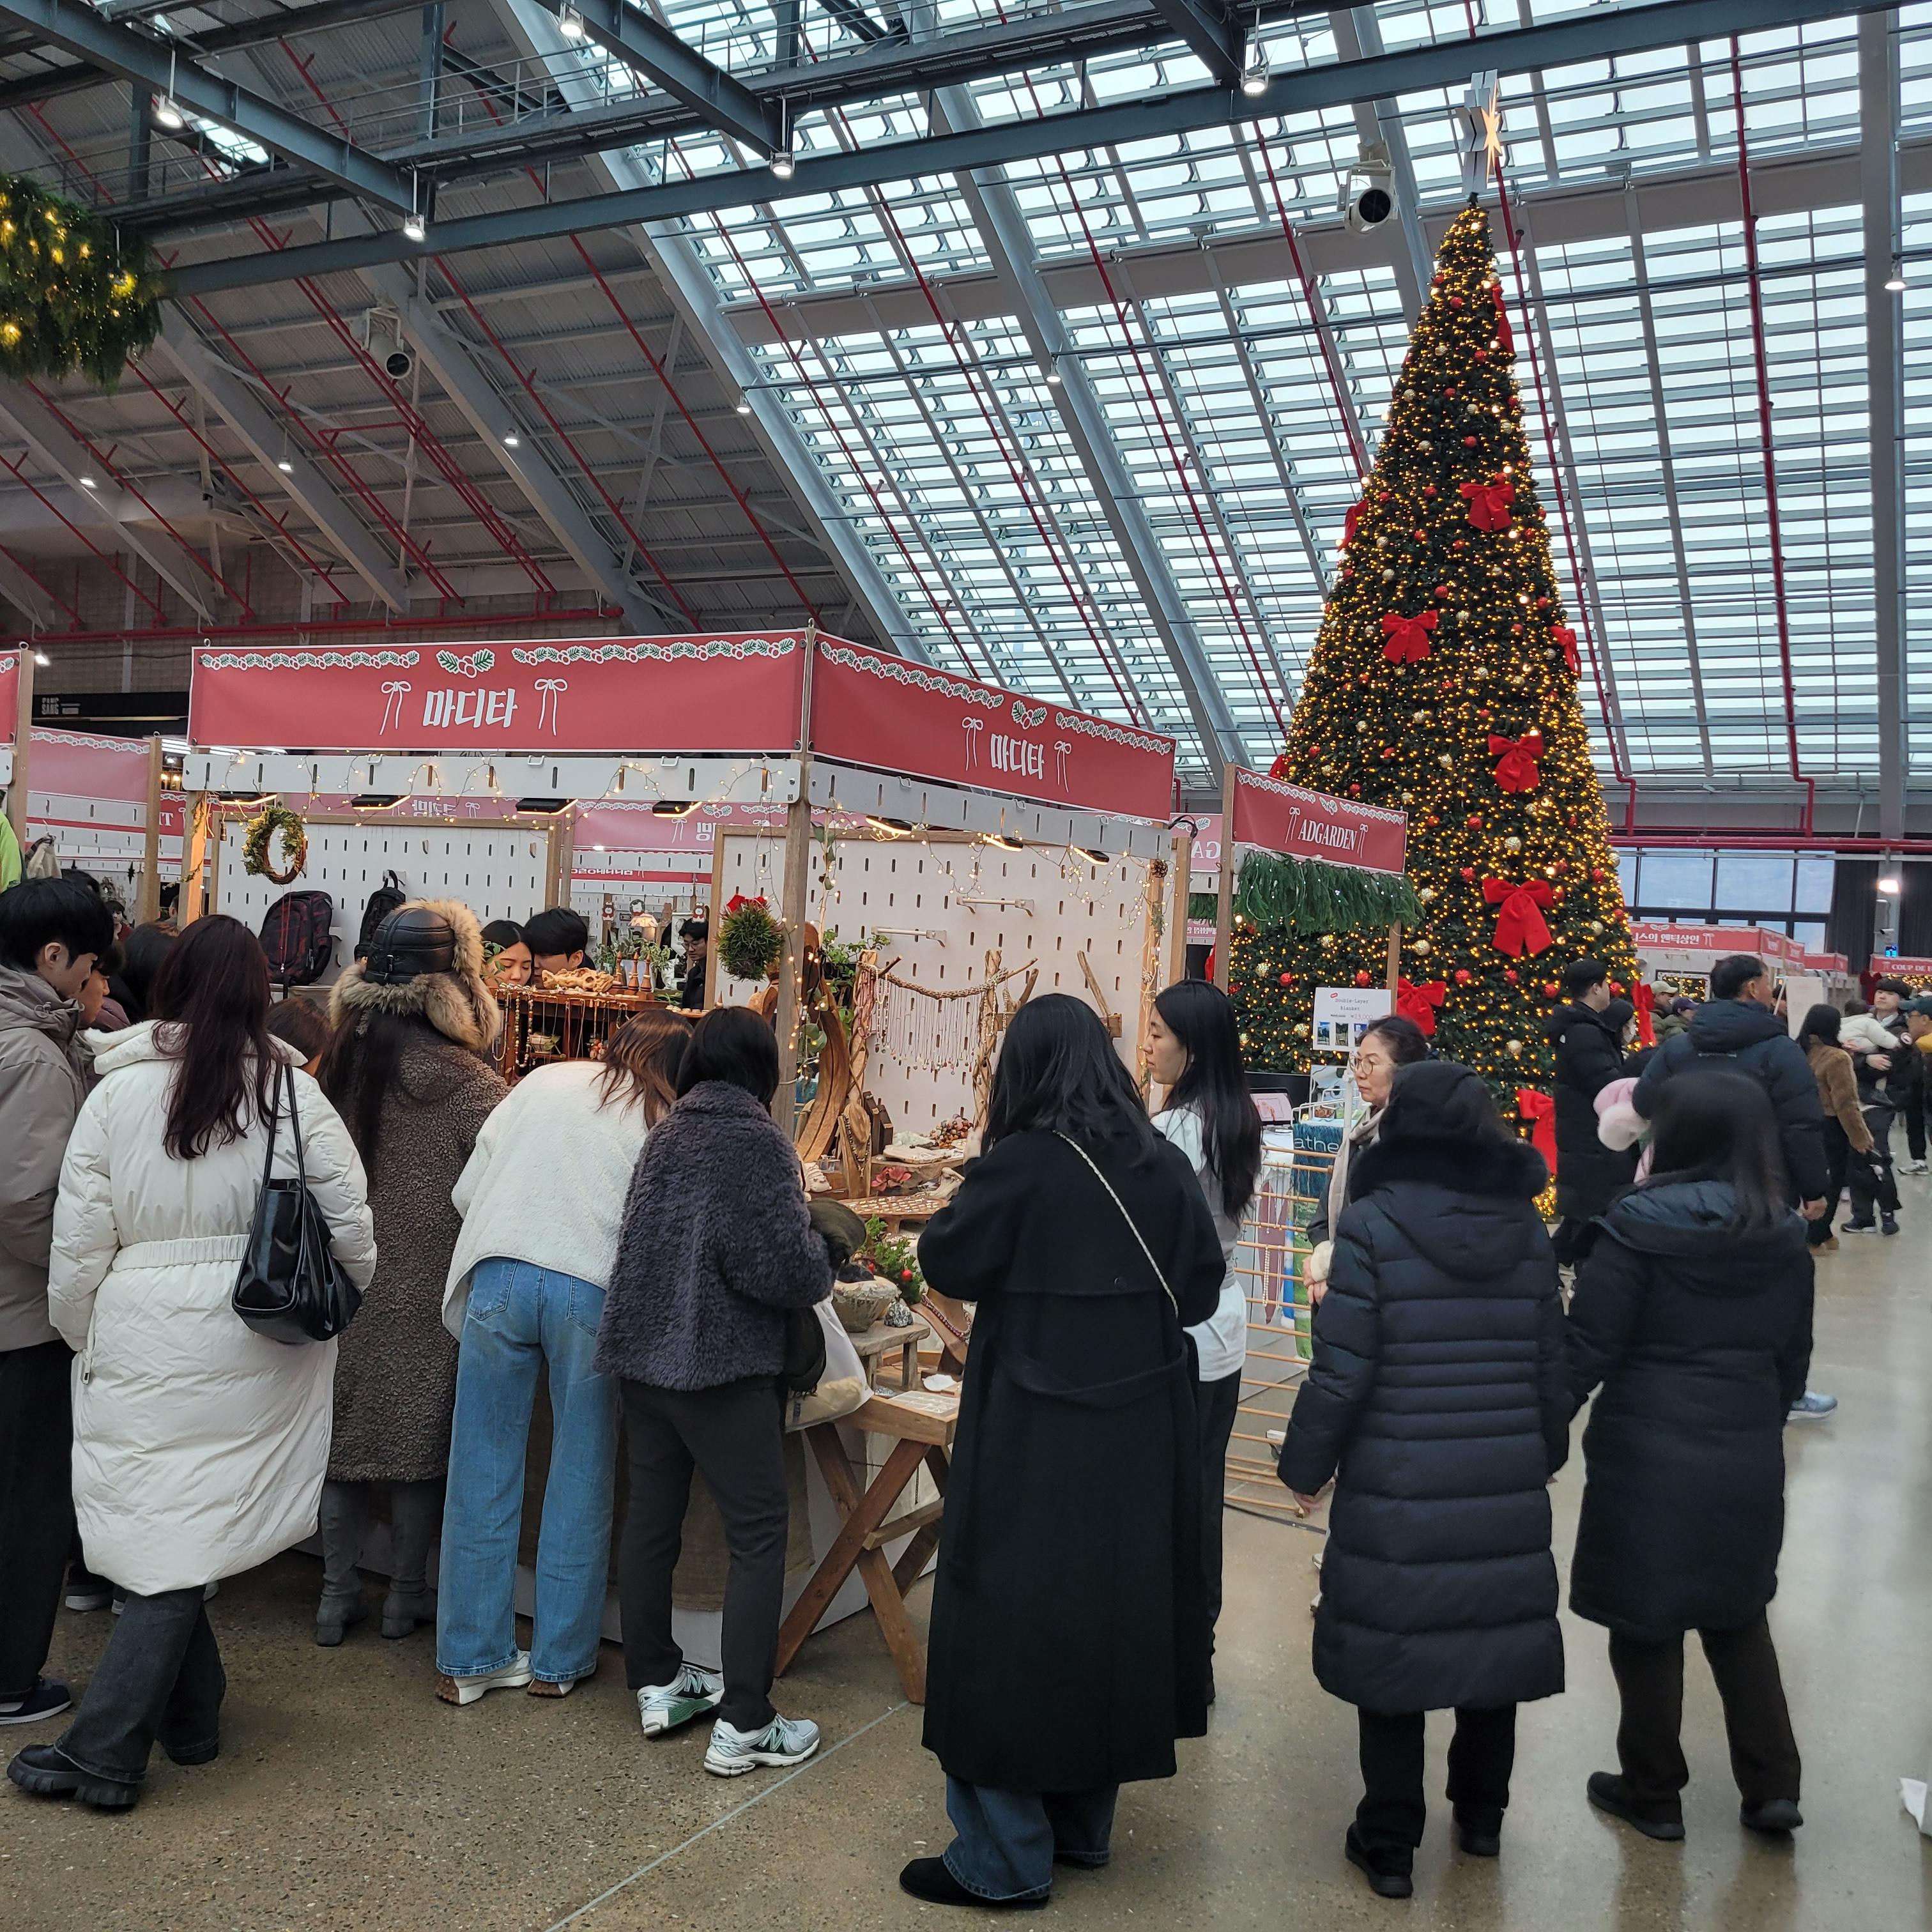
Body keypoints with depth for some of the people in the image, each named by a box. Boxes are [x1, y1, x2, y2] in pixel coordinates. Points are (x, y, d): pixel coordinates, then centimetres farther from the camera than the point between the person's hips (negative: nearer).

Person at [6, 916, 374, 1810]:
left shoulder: (118, 1091, -6)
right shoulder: (292, 1092, -5)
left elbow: (78, 1242, -2)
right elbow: (351, 1229, -3)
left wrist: (81, 1335, 14)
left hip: (147, 1343, -1)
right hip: (260, 1356, 1)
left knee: (165, 1538, 12)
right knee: (188, 1533, 9)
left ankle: (193, 1717, 22)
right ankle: (107, 1748, 14)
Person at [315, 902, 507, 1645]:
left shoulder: (338, 1060, 1)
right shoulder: (462, 1080, -16)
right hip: (424, 1288, -5)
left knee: (344, 1431, 14)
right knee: (419, 1439, 9)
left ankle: (337, 1593, 23)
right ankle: (406, 1596, 20)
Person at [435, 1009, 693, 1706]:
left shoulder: (544, 1082, 15)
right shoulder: (668, 1124, 8)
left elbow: (468, 1190, 14)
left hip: (499, 1275, 2)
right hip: (591, 1289, -2)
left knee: (483, 1470, 10)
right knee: (581, 1478, 11)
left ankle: (468, 1657, 19)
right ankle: (560, 1660, 20)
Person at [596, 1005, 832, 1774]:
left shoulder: (665, 1132, 8)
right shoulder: (756, 1140, -12)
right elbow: (783, 1264, -17)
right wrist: (822, 1271, 5)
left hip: (642, 1351, 7)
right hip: (723, 1362, -7)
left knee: (651, 1518, 15)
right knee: (759, 1531, 1)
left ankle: (656, 1683, 27)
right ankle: (743, 1722, 2)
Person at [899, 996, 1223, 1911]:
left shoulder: (1019, 1165, -17)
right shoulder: (1164, 1164, -2)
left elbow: (945, 1261, -6)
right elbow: (1203, 1286, 4)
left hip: (1031, 1435, -5)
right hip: (1141, 1434, 6)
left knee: (1008, 1624, 7)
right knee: (1113, 1608, 18)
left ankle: (1004, 1859, 15)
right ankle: (1083, 1825, 34)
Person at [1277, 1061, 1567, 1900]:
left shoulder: (1374, 1223, -12)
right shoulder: (1526, 1226, 2)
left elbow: (1343, 1368, -12)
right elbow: (1551, 1364, 8)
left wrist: (1305, 1464, 0)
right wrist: (1544, 1453, 24)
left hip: (1395, 1487, -4)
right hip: (1508, 1484, 4)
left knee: (1392, 1645, 8)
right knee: (1494, 1634, 18)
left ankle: (1390, 1844, 18)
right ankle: (1481, 1814, 36)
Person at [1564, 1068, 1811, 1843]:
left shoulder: (1641, 1223, -15)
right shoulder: (1786, 1235, 1)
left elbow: (1587, 1347, -14)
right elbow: (1793, 1357, 11)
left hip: (1649, 1456, -5)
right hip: (1748, 1457, 5)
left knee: (1646, 1623, 10)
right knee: (1737, 1616, 23)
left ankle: (1653, 1793, 23)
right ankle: (1772, 1786, 27)